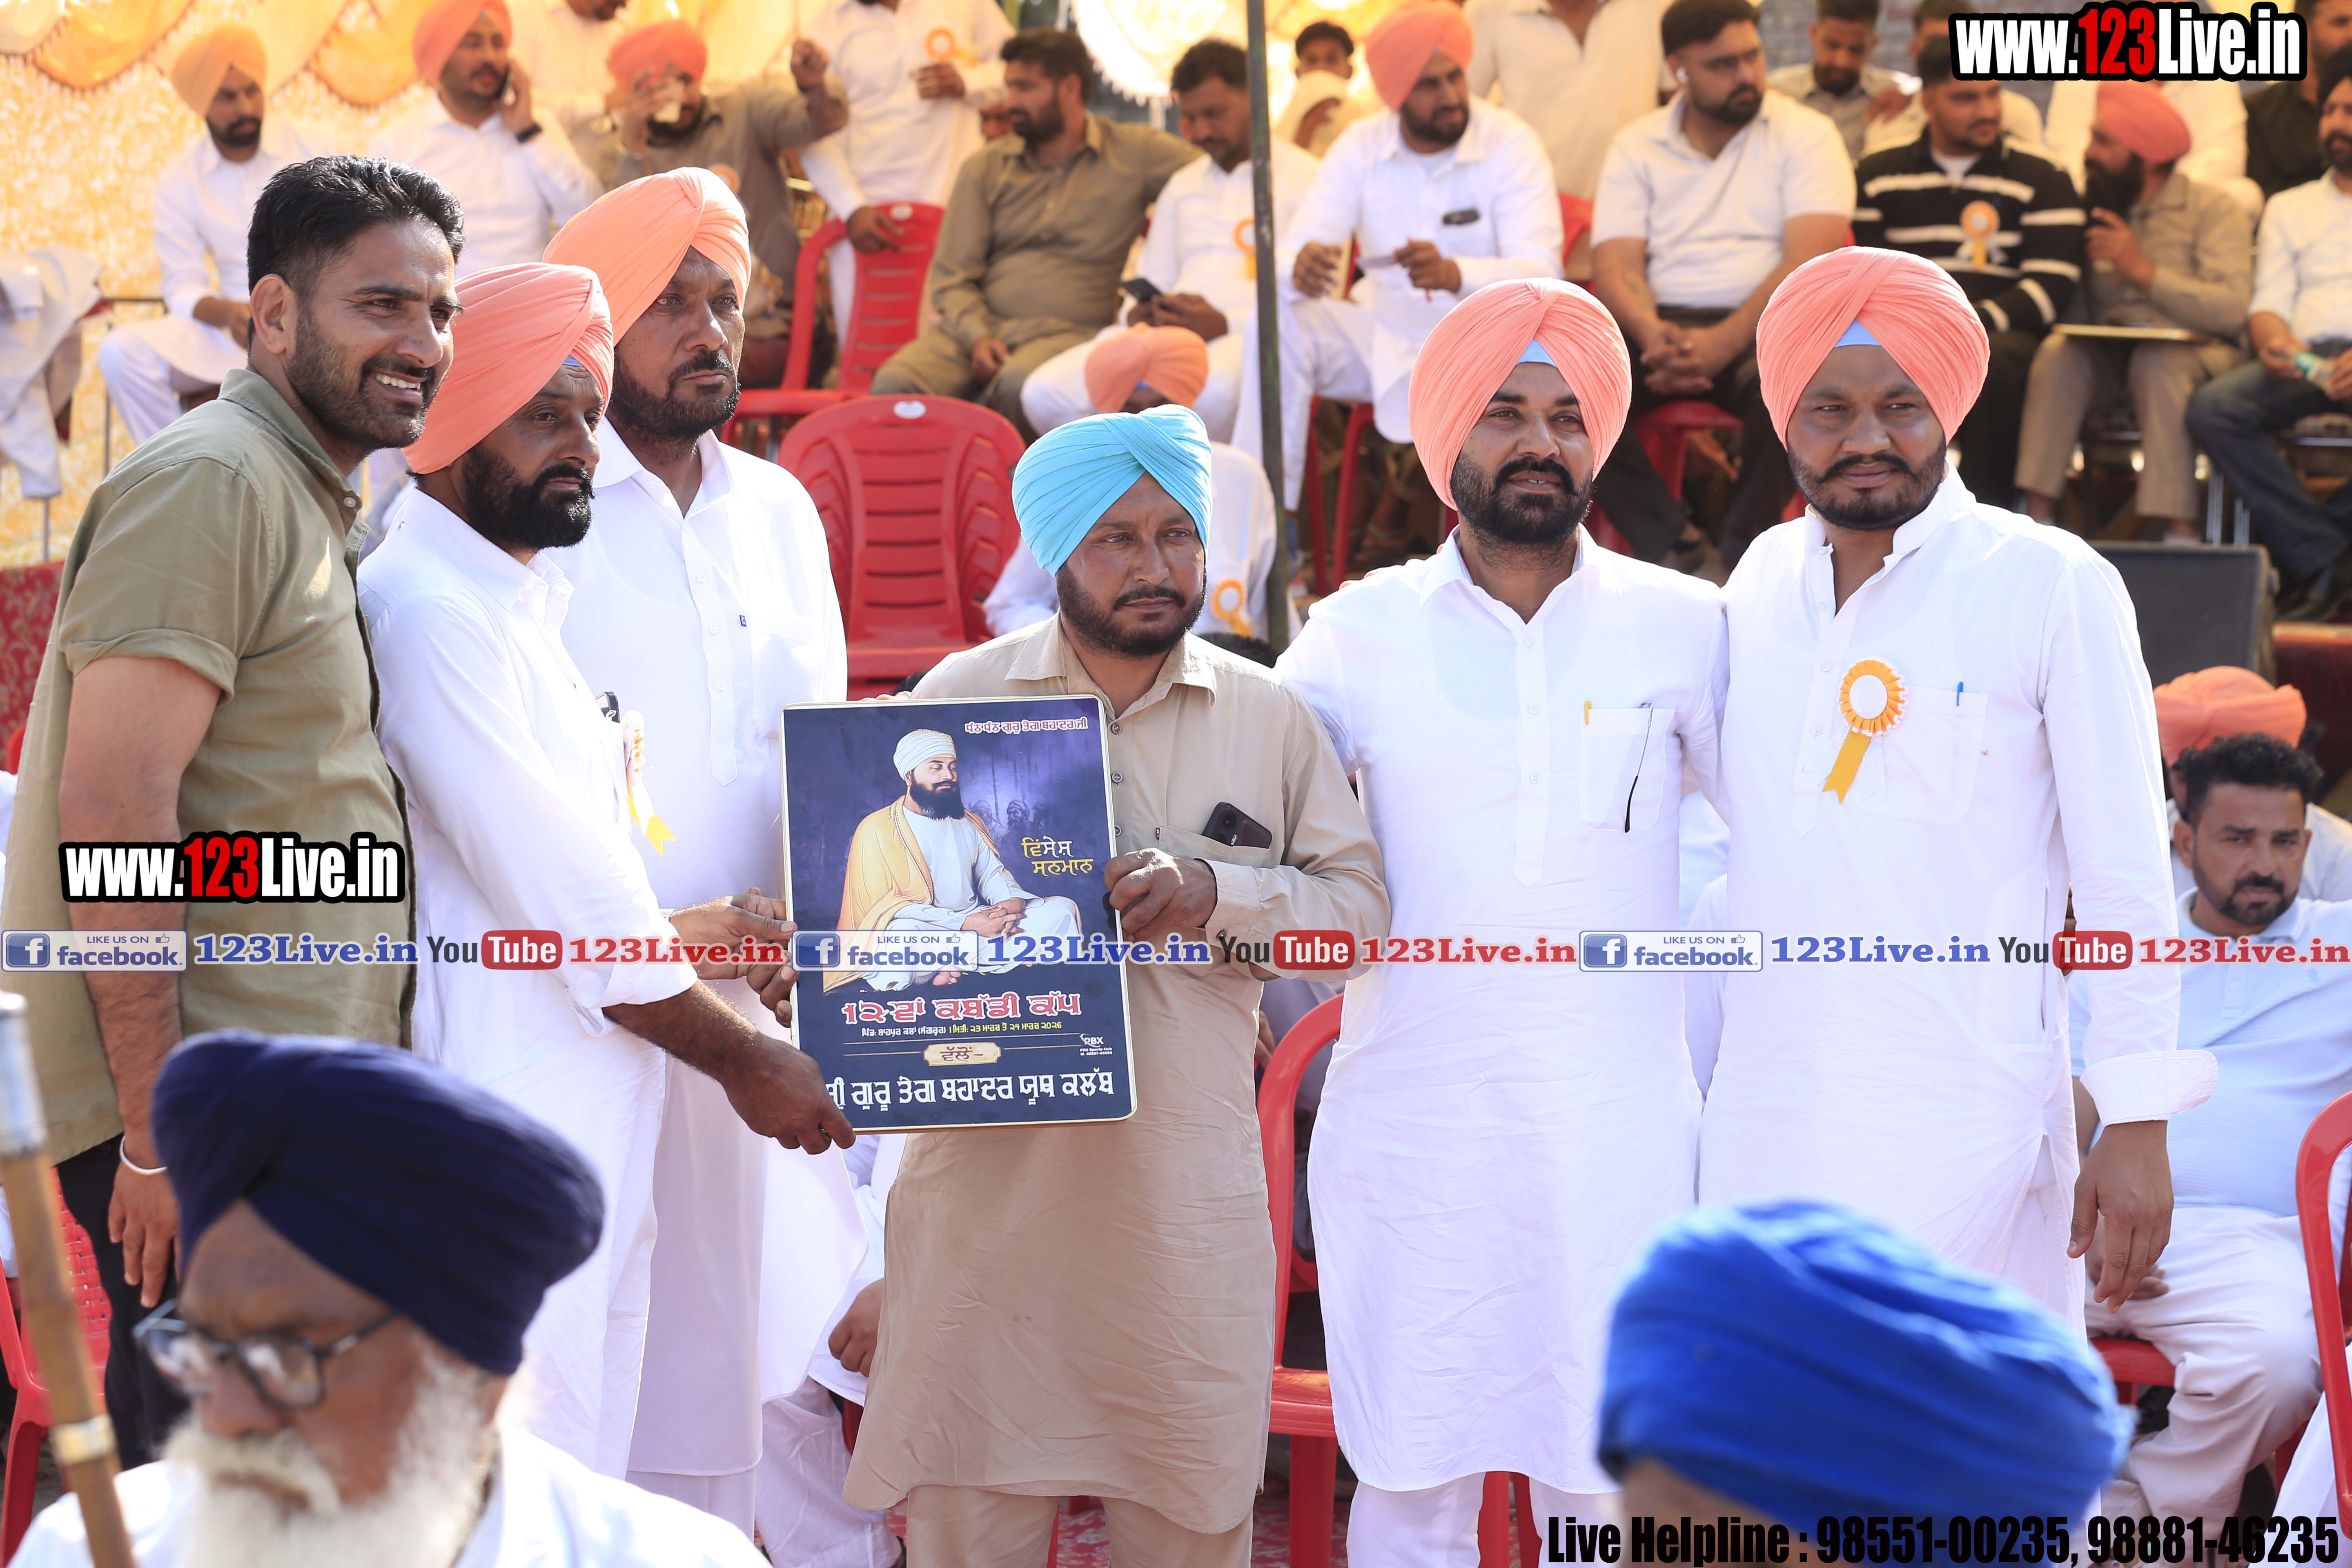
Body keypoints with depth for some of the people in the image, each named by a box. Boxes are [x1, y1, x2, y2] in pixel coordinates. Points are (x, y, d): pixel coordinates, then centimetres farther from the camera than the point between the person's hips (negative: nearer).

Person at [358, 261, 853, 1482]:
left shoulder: (515, 605, 20)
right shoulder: (425, 606, -13)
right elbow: (553, 894, -15)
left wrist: (684, 937, 10)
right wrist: (743, 1059, -7)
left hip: (586, 1138, 10)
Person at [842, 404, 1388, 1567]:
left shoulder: (1269, 717, 9)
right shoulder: (959, 699, 6)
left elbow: (1357, 905, 6)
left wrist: (1215, 892, -11)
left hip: (1186, 1176, 1)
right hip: (990, 1158, -1)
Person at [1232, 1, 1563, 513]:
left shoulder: (1510, 144, -11)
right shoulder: (1360, 147, -1)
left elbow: (1540, 272, -21)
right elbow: (1293, 252, -8)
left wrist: (1454, 274, -43)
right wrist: (1300, 268, -35)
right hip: (1381, 331, 3)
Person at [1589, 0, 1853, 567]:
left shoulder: (1804, 134, 3)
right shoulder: (1637, 147, 11)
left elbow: (1810, 260, -10)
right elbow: (1616, 265, 0)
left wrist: (1723, 343, -24)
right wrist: (1653, 337, -24)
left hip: (1761, 327, -2)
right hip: (1662, 324, 2)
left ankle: (1739, 561, -22)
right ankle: (1679, 549, -24)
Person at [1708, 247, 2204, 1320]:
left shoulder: (2053, 588, -3)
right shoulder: (1761, 581, 12)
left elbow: (2126, 880, -4)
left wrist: (2138, 1127, -8)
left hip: (1960, 1136, -5)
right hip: (1762, 1125, 5)